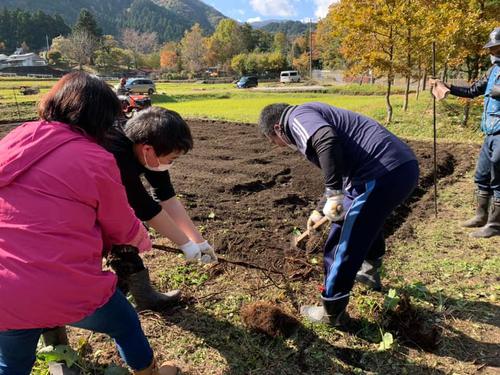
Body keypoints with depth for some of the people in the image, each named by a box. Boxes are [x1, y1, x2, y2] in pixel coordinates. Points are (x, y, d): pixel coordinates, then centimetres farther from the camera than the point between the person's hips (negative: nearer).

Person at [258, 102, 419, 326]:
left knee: (343, 246, 3)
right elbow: (340, 171, 37)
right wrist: (322, 210, 43)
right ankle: (371, 272, 58)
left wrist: (333, 195, -22)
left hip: (382, 174, -10)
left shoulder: (298, 117, -1)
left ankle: (332, 313, 21)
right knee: (369, 218, 36)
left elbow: (328, 142, -26)